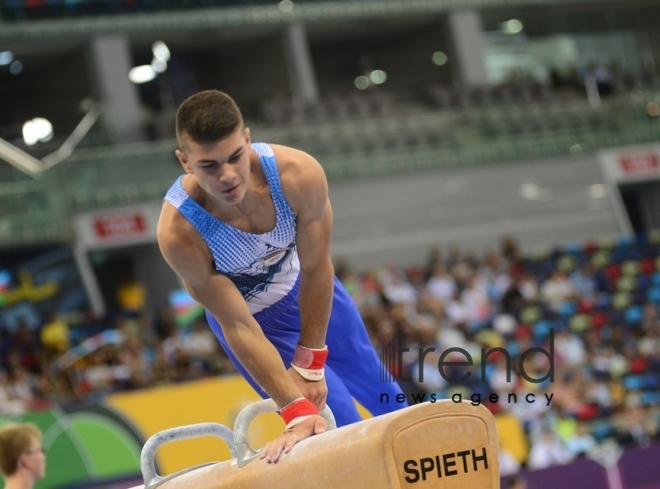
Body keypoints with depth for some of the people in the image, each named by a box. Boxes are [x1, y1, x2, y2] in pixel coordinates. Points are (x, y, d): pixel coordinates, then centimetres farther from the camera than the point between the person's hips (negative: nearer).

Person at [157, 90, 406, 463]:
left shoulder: (299, 173, -36)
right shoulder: (179, 232, -40)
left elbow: (316, 269, -22)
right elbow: (238, 326, -32)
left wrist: (310, 366, -17)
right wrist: (297, 412, -32)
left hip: (305, 287, 3)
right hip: (251, 313, -3)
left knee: (381, 392, 25)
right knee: (341, 426, -7)